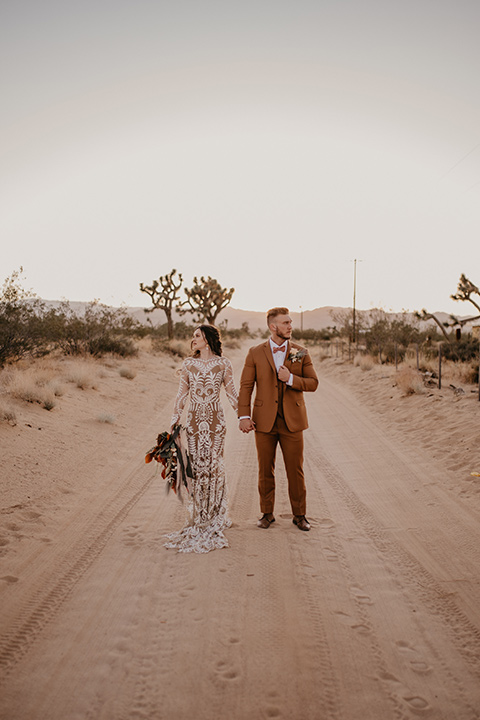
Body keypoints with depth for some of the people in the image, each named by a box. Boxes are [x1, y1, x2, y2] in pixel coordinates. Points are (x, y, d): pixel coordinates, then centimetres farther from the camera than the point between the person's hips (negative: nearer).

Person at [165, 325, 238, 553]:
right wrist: (174, 419, 3)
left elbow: (231, 393, 6)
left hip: (215, 419, -2)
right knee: (196, 466, 2)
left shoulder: (223, 363, 1)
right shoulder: (188, 364, 7)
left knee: (214, 465, -4)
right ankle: (199, 516, 15)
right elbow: (182, 394, 8)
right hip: (194, 419, 2)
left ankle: (215, 516, 9)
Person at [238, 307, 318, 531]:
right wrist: (244, 416, -7)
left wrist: (291, 379, -17)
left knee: (296, 470, 4)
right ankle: (267, 514, 22)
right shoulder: (255, 353, 2)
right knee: (265, 471, 8)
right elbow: (245, 386, 1)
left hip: (292, 420, 0)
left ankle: (299, 515, 18)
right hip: (265, 420, 0)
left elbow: (313, 383, 0)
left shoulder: (301, 353, 4)